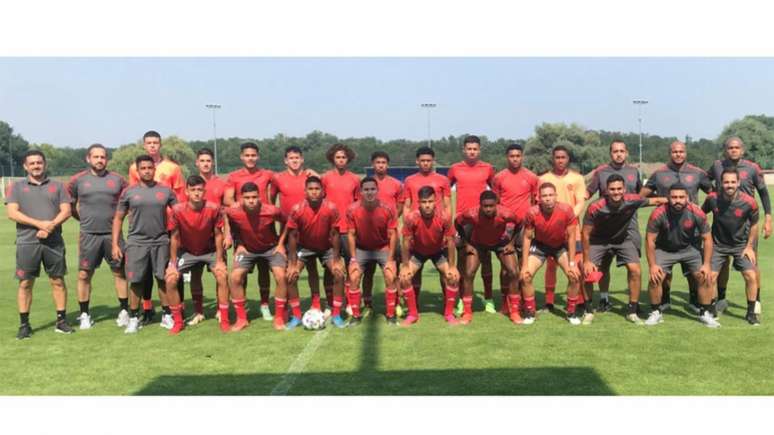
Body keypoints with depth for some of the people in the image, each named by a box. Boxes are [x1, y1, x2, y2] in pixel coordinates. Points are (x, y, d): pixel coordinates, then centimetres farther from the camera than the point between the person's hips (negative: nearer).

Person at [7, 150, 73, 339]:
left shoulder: (57, 186, 11)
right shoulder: (16, 187, 9)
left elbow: (66, 210, 3)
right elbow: (12, 213, -4)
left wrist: (51, 226, -14)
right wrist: (39, 224, -16)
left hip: (54, 241, 1)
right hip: (27, 243, -1)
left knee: (58, 281, 4)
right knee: (25, 283, 2)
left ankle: (61, 321, 12)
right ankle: (24, 324, 11)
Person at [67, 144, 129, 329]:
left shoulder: (117, 179, 5)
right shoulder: (78, 180, 4)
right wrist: (84, 219, 7)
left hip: (113, 233, 0)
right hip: (89, 235, 0)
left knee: (120, 272, 4)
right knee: (84, 274, 2)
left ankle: (124, 312, 14)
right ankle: (84, 315, 15)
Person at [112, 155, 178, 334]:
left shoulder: (165, 191, 4)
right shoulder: (129, 192, 3)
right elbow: (118, 219, 7)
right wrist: (115, 244, 1)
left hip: (161, 242, 1)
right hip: (136, 243, 0)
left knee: (164, 280, 4)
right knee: (136, 282, 2)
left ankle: (167, 316, 15)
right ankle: (134, 318, 15)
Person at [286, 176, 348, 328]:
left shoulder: (331, 208, -23)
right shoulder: (297, 209, -22)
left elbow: (334, 234, -13)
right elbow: (292, 236, -14)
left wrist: (336, 260, -13)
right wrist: (292, 264, -15)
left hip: (327, 247, 0)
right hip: (304, 247, 0)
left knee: (339, 274, -15)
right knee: (290, 275, -13)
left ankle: (336, 315, 0)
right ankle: (296, 316, 2)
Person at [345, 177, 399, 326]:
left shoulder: (387, 210, -18)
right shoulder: (352, 210, -17)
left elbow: (392, 234, -11)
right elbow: (351, 234, -9)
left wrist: (390, 259, -13)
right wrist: (353, 259, -12)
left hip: (383, 248, 0)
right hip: (361, 249, 1)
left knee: (390, 278, -12)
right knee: (353, 278, -10)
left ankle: (391, 315, 2)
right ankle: (356, 315, 4)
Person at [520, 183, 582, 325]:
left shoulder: (566, 210, -27)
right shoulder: (533, 212, -27)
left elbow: (571, 236, -15)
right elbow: (527, 237, -14)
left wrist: (572, 263, -16)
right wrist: (525, 264, -16)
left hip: (561, 245, 0)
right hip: (540, 245, 0)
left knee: (574, 275, -14)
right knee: (525, 276, -13)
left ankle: (571, 313, 7)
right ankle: (529, 313, 7)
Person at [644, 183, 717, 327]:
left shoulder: (696, 213, -23)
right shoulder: (658, 214, -27)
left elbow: (707, 238, -10)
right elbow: (650, 240, -17)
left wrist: (706, 264, -13)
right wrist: (652, 265, -19)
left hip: (690, 249, 1)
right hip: (664, 249, -1)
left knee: (705, 278, -7)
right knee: (654, 279, -13)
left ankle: (705, 313, 13)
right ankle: (656, 312, 8)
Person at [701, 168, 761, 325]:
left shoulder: (749, 202, -19)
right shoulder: (712, 198, -17)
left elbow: (754, 224, -2)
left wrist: (749, 246, -2)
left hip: (741, 244, 0)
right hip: (718, 244, 1)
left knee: (751, 276, -10)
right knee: (711, 276, -6)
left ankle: (751, 312, 10)